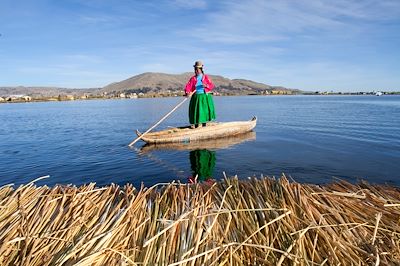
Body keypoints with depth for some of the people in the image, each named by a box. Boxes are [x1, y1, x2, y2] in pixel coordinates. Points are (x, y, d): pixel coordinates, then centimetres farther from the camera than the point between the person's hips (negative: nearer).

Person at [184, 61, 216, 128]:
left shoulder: (206, 77, 5)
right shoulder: (193, 78, 6)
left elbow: (212, 85, 1)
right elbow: (188, 86, -4)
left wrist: (206, 85, -19)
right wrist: (187, 92, -24)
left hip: (205, 96, 0)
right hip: (196, 97, 1)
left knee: (205, 109, 0)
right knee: (195, 109, -2)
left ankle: (204, 122, 18)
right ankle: (196, 123, 12)